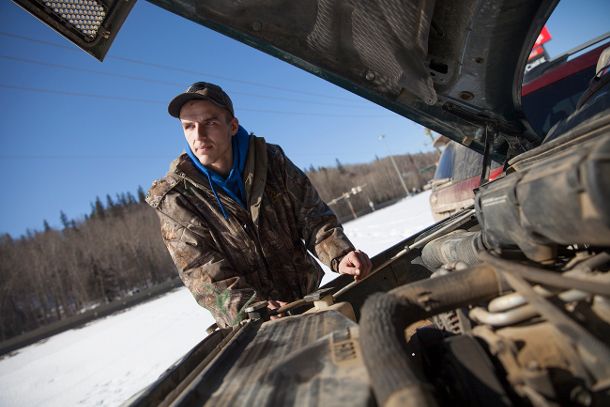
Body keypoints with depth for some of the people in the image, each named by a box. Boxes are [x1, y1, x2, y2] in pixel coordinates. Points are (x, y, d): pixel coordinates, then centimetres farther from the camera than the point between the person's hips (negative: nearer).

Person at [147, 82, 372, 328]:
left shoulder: (271, 160, -1)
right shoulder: (174, 199, -9)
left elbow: (311, 215, 1)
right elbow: (203, 275, -14)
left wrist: (339, 255, -19)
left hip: (309, 297, 2)